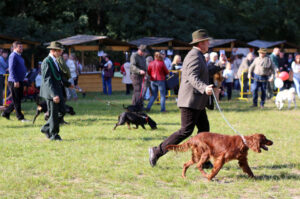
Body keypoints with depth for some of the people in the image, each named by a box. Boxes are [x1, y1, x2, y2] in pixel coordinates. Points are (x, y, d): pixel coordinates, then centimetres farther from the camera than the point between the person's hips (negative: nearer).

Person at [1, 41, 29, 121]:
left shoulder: (19, 56, 17)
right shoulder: (13, 56, -13)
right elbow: (11, 69, -19)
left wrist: (23, 78, 19)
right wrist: (15, 81, -24)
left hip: (20, 81, 10)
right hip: (14, 81, -10)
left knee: (18, 99, 13)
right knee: (16, 100, -3)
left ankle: (6, 113, 22)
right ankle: (20, 117, 1)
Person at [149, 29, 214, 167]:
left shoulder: (197, 56, 18)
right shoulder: (195, 56, -15)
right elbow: (193, 78, -29)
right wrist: (204, 88, -45)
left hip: (196, 102, 11)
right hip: (191, 100, -11)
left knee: (204, 128, 9)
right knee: (186, 131, -11)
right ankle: (157, 151, -8)